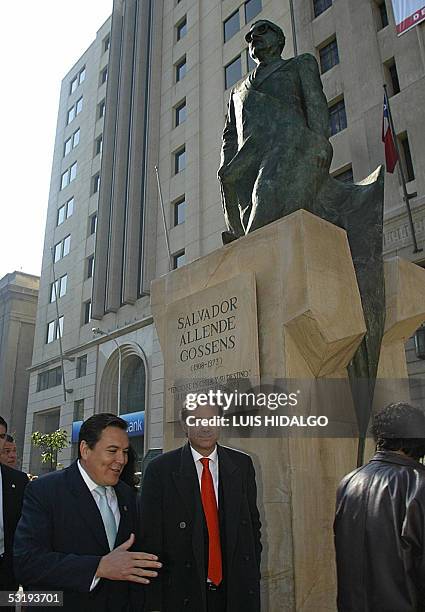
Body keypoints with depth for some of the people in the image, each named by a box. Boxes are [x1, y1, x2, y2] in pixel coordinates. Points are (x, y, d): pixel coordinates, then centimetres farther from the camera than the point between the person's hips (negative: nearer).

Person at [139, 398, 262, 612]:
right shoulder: (160, 470, -9)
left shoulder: (242, 465, 0)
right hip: (183, 594, -2)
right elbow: (150, 540, -7)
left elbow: (253, 524, 7)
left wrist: (253, 577, 5)